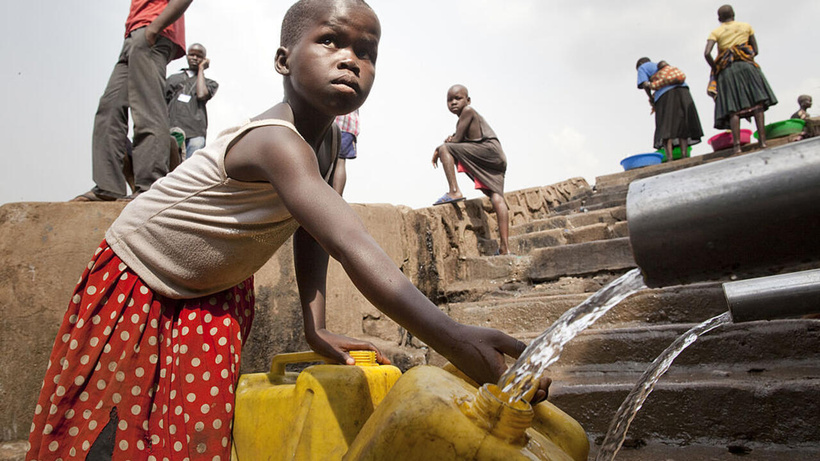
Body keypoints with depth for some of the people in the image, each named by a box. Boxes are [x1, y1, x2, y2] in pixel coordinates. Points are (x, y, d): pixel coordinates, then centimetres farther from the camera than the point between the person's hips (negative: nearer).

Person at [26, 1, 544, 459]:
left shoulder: (329, 141, -12)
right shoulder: (277, 142, -41)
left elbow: (310, 234, -4)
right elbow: (353, 248, -55)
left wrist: (317, 328, -13)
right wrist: (453, 338, -62)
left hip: (216, 293, 6)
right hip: (135, 285, -6)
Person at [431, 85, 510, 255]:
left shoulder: (468, 111, 3)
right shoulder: (466, 117, 31)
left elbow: (457, 139, -3)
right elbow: (461, 140, 28)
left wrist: (438, 150, 11)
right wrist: (451, 140, 6)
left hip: (489, 149, -9)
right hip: (497, 159, 9)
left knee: (445, 149, -8)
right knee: (496, 196, -3)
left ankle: (454, 191, -19)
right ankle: (505, 247, -12)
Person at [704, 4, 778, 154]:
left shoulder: (716, 32, 9)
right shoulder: (746, 26, 15)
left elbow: (707, 53, -7)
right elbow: (755, 50, 14)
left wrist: (715, 69, 5)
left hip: (727, 71, -1)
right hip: (747, 66, 1)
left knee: (733, 109, -6)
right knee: (758, 104, -3)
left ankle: (736, 145, -16)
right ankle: (763, 140, -12)